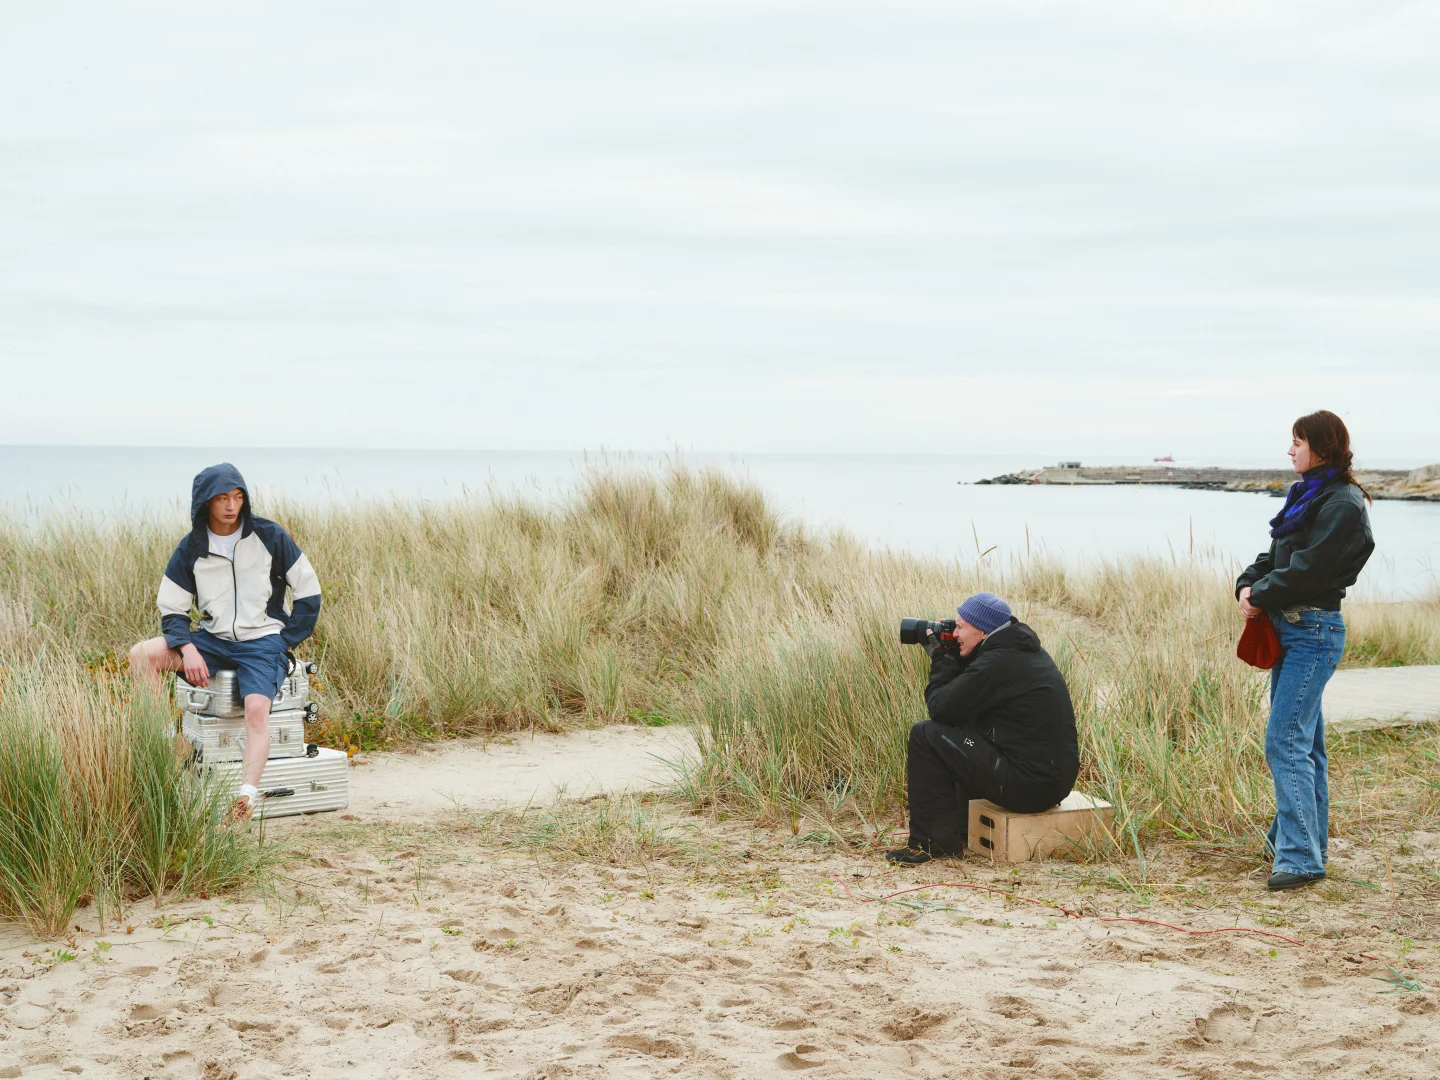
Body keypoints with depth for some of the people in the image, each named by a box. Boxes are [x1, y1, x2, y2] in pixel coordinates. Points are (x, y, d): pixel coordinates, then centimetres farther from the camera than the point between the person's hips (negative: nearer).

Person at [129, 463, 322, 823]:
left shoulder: (269, 536, -3)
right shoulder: (190, 549, 3)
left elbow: (308, 591, 3)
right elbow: (171, 609, 6)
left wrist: (284, 643, -4)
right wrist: (188, 650, -13)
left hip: (262, 641, -4)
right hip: (212, 640, 4)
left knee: (257, 709, -31)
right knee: (142, 655, -17)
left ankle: (246, 798, -41)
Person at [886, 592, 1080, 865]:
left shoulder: (996, 663, -17)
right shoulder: (1026, 651, 13)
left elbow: (940, 708, -10)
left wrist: (941, 658, 4)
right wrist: (952, 657, 14)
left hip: (1027, 786, -10)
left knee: (925, 735, -5)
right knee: (964, 729, 31)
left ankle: (934, 842, 2)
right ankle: (962, 828, 35)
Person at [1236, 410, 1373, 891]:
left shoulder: (1343, 505, -14)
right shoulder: (1307, 495, 16)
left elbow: (1307, 570, -21)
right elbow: (1275, 556, 18)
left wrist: (1261, 597, -11)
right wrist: (1248, 585, -1)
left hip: (1314, 632, -10)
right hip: (1288, 627, 10)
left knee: (1285, 742, -15)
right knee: (1305, 742, 16)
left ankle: (1300, 856, -16)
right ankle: (1293, 838, 24)